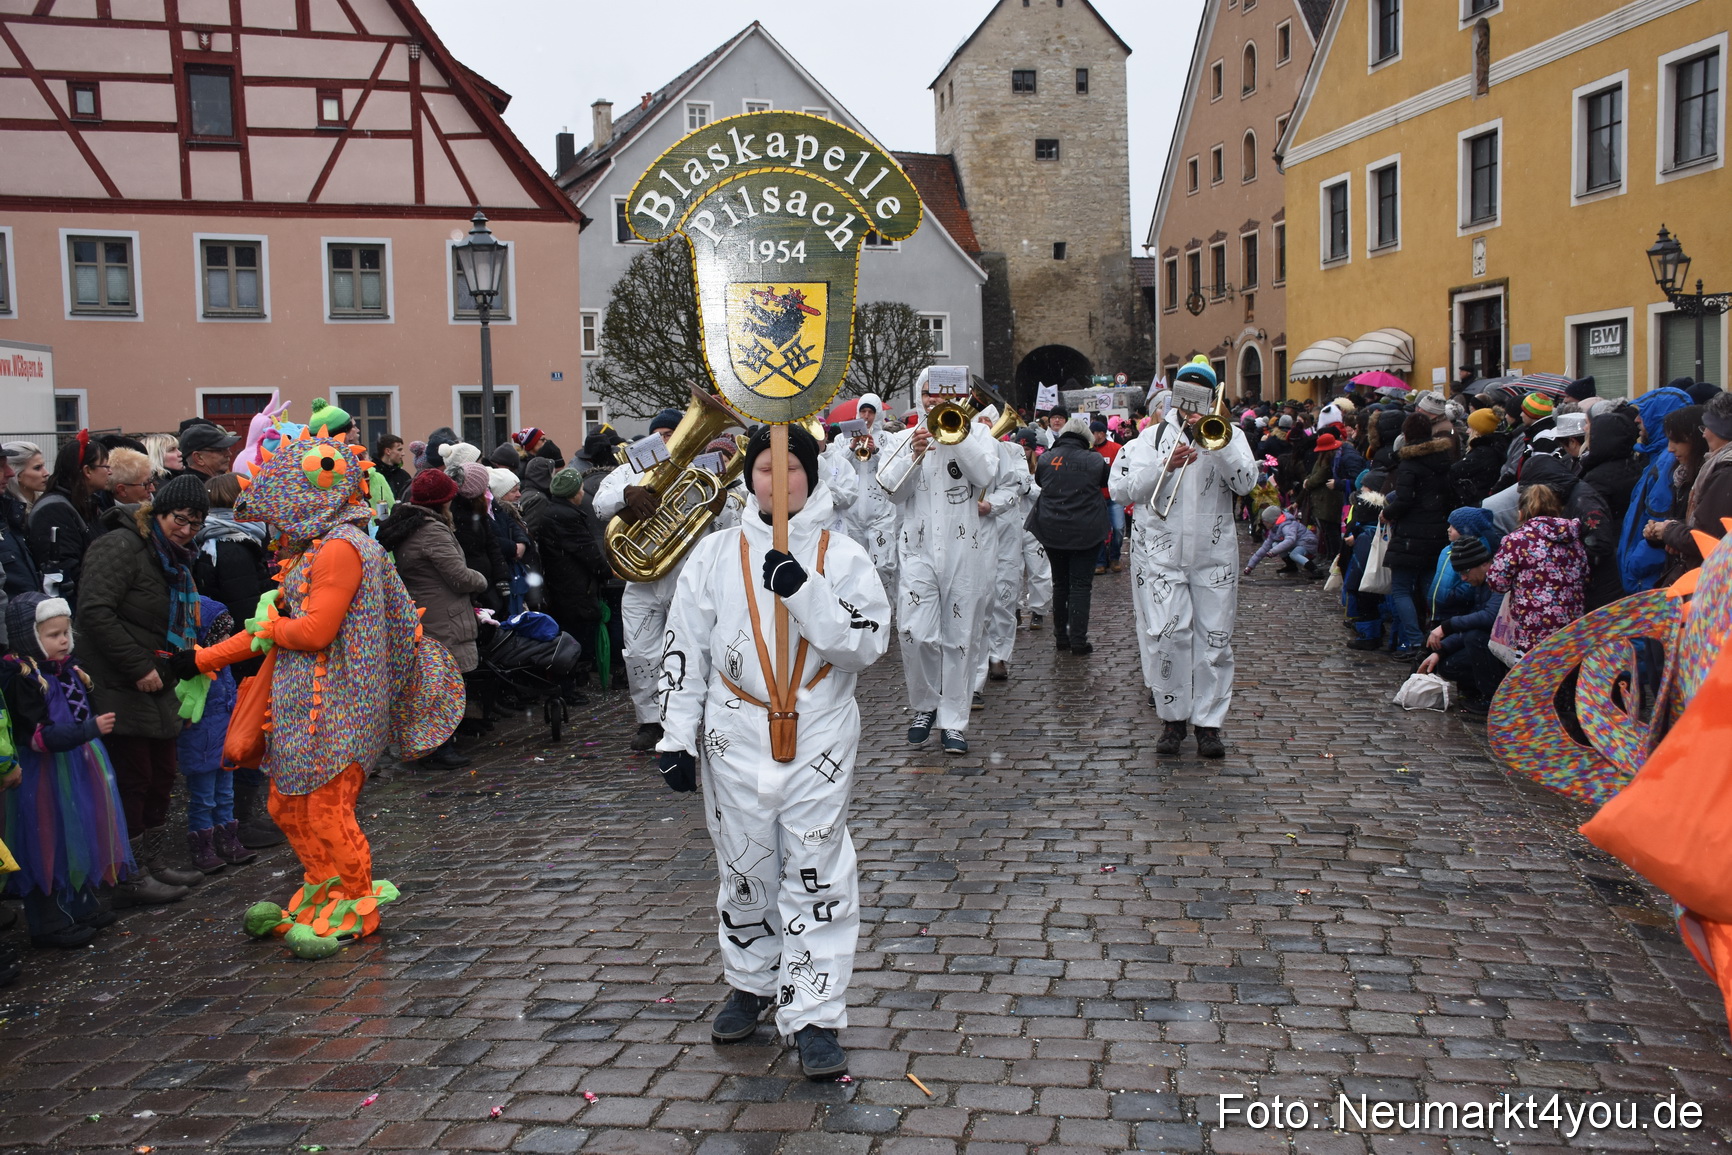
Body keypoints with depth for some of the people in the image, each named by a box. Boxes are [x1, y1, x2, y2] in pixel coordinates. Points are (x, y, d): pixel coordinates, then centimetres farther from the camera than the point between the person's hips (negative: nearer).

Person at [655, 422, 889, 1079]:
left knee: (817, 876, -1)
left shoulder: (842, 556, -1)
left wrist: (803, 592, -21)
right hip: (735, 736, 2)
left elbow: (866, 645, -11)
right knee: (745, 871, 14)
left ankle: (814, 1017, 7)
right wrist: (678, 737, 0)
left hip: (819, 737, -2)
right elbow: (685, 651, 4)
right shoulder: (714, 555, 3)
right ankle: (751, 983, 35)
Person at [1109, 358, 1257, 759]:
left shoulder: (1228, 435, 9)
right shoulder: (1153, 436, 9)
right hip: (1164, 552, 0)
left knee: (1215, 639, 1)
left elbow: (1246, 482, -7)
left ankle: (1208, 722, 9)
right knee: (1168, 635, -9)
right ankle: (1173, 718, 6)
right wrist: (1165, 466, -15)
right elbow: (1125, 489, -2)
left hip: (1215, 554, 1)